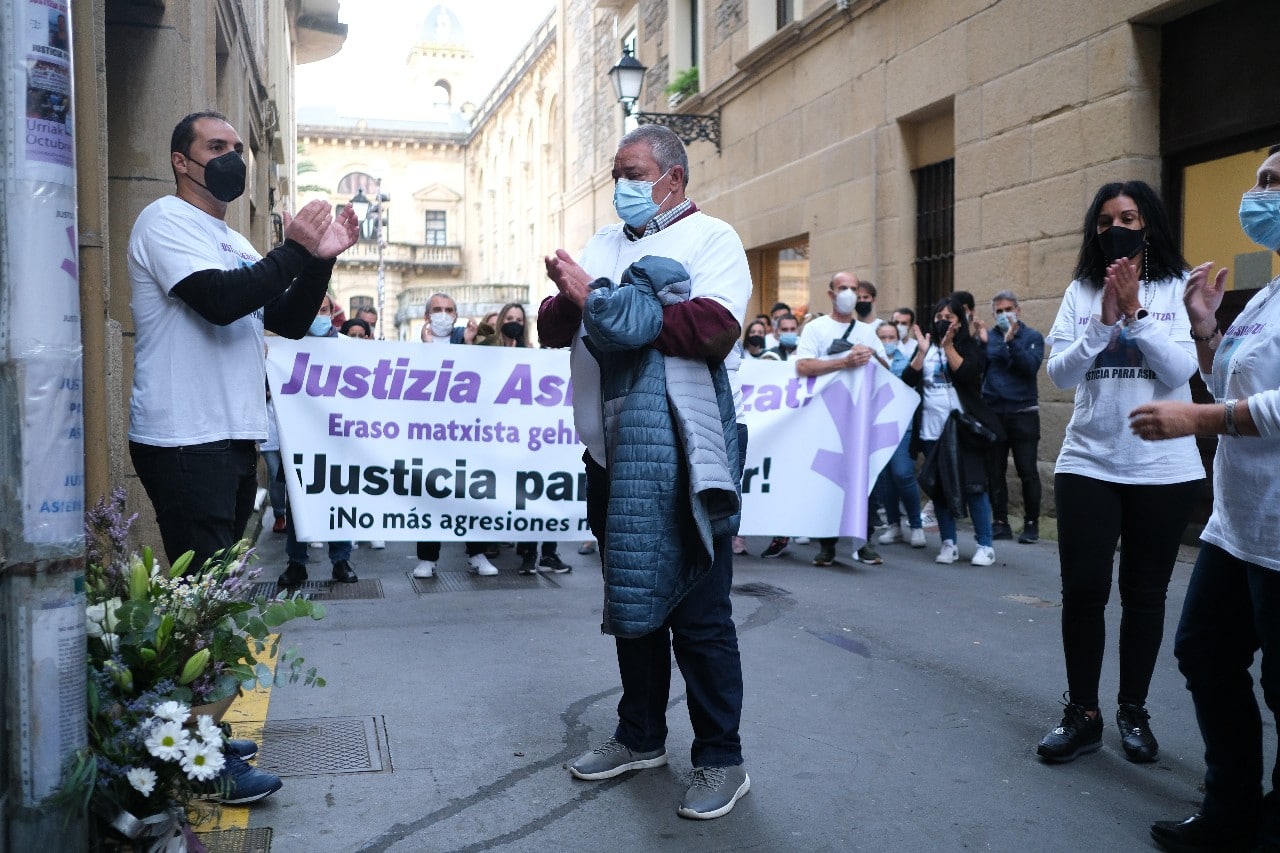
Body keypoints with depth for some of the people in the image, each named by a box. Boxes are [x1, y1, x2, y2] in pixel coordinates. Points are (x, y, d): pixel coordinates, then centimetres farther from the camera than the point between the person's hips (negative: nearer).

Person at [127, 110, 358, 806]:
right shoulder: (166, 221, -5)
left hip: (233, 437, 9)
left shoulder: (233, 243, 21)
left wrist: (321, 259, 3)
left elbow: (290, 322, 16)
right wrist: (294, 251, -13)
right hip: (184, 441, -9)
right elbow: (220, 300, -22)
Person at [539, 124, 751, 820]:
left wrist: (599, 300, -18)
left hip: (686, 458, -6)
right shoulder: (603, 244, 15)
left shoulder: (711, 239, -3)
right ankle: (640, 737, 31)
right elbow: (552, 330, 11)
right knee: (631, 603, 16)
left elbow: (713, 327, -22)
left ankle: (721, 759, 15)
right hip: (612, 457, 6)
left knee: (699, 617, 1)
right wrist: (567, 298, -13)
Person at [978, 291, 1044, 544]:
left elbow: (1031, 367, -14)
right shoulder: (988, 336, 9)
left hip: (1023, 414, -3)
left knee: (1027, 471, -2)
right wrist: (981, 343, -15)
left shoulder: (1032, 337, 2)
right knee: (994, 472, 6)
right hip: (993, 413, 3)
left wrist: (1011, 340, -21)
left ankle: (1031, 524, 8)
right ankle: (1001, 523, 14)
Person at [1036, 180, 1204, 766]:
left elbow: (1180, 371, -11)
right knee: (1082, 591, 1)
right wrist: (1104, 321, -15)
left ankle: (1133, 711, 24)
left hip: (1163, 469, -1)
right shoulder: (1080, 293, 4)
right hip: (1087, 464, 1)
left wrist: (1135, 312, -17)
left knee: (1144, 595, 9)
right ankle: (1082, 714, 14)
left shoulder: (1179, 289, 0)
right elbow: (1059, 374, -4)